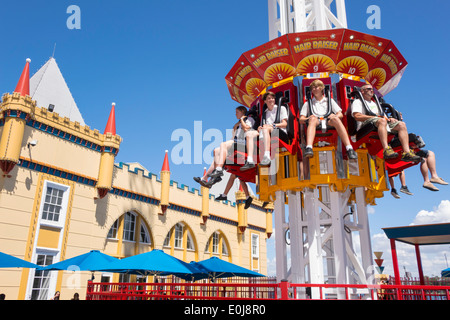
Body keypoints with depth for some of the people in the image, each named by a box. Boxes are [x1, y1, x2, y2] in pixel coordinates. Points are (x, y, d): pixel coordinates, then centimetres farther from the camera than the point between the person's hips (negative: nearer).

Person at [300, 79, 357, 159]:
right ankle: (309, 148, -61)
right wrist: (308, 119, -7)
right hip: (316, 123, -1)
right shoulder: (308, 103, 29)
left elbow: (340, 114, 18)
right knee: (313, 119, -36)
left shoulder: (329, 100, 30)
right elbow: (301, 119, 17)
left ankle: (349, 149, -48)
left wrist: (335, 116, -7)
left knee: (335, 119, -34)